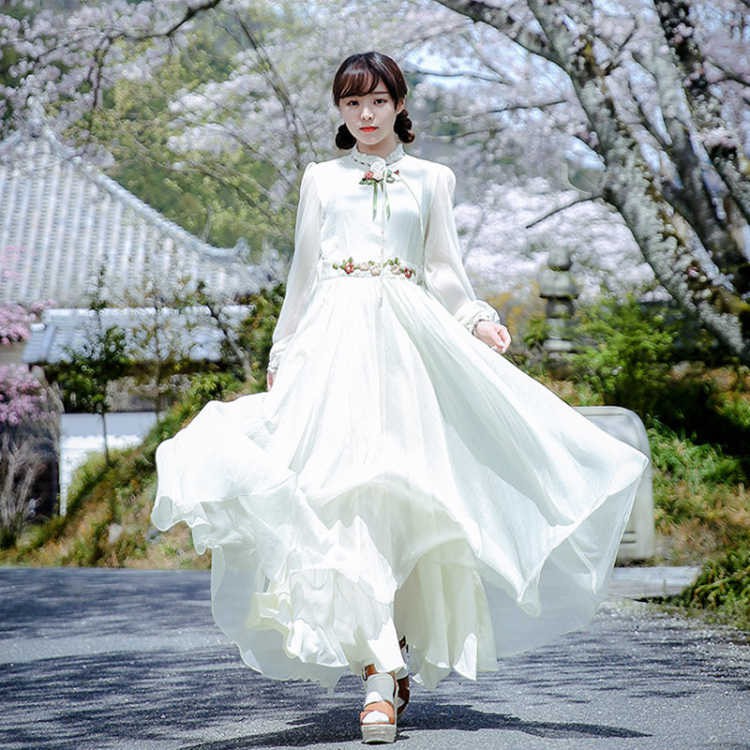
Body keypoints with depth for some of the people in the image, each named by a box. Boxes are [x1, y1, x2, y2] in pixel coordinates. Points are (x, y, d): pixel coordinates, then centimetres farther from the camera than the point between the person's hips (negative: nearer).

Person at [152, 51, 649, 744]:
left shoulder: (431, 179, 17)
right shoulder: (321, 179, 18)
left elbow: (446, 272, 14)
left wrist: (478, 322, -4)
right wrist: (282, 358, 19)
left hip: (410, 340, 1)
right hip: (337, 338, -1)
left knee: (405, 492, -7)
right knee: (349, 492, -16)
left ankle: (394, 662, 7)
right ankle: (382, 671, -23)